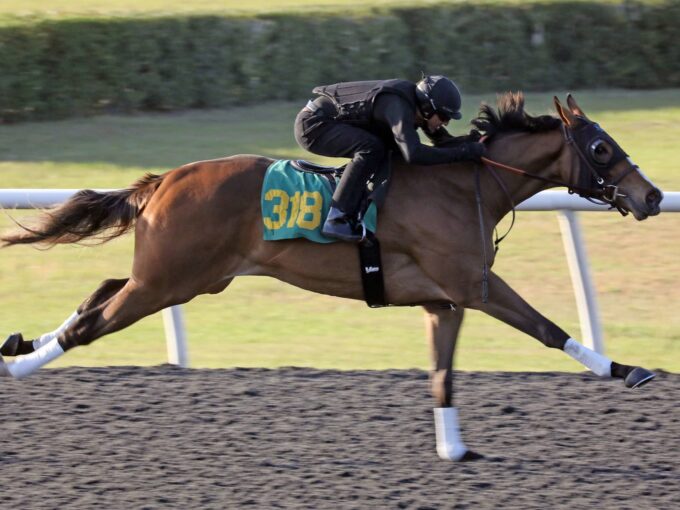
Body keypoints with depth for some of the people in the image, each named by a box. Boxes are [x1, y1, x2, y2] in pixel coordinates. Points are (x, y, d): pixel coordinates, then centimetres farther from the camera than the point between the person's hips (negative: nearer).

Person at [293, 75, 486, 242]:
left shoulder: (416, 104, 1)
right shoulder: (398, 106, -30)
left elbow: (442, 140, 12)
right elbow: (413, 154, -43)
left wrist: (473, 140, -7)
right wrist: (463, 152, -38)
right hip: (313, 125, -10)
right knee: (372, 148, -28)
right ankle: (336, 220, -29)